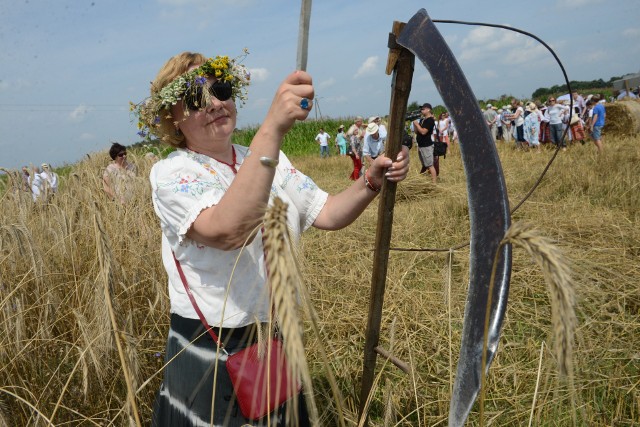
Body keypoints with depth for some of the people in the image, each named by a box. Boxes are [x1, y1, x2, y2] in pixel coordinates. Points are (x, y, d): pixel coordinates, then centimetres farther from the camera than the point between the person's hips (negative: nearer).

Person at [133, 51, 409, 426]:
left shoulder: (272, 160, 4)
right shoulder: (171, 174, -15)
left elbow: (327, 215, 1)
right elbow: (228, 232, -35)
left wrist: (371, 182, -18)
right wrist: (273, 127, -41)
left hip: (279, 341, 6)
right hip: (212, 355, -5)